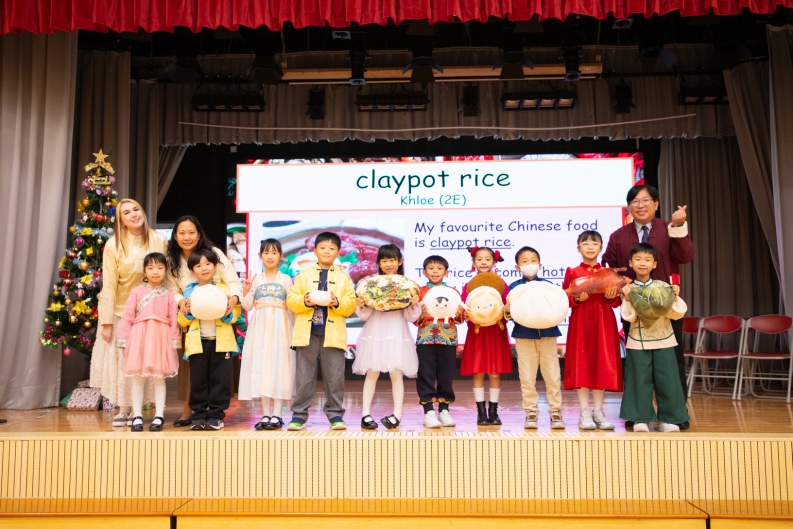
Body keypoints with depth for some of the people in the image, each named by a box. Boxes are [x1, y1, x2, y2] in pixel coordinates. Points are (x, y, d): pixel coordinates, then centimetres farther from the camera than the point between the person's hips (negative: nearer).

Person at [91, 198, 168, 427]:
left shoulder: (158, 240, -6)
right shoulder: (113, 245, -11)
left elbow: (165, 276, -1)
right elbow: (109, 284, -10)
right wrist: (106, 322, -11)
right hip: (121, 311, -1)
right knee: (121, 360, 2)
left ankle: (135, 409, 16)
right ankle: (122, 409, 14)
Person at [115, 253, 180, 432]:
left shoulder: (168, 295, 6)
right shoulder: (137, 291, 4)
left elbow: (174, 320, 1)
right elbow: (127, 317, 0)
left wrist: (175, 342, -4)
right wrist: (123, 341, -4)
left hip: (161, 338, 0)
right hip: (139, 337, 0)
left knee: (159, 379, 6)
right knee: (137, 379, 5)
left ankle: (158, 417, 12)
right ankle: (137, 416, 14)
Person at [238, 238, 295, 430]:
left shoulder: (286, 280, 6)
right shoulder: (256, 280, 10)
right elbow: (247, 306, 9)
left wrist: (296, 328, -4)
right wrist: (246, 291, -7)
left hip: (280, 327, -2)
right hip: (260, 327, 2)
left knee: (279, 365, -5)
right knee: (261, 366, 2)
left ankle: (277, 415, 0)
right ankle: (266, 414, 10)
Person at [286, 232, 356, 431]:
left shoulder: (344, 278, 10)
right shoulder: (304, 275, 10)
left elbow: (351, 305, 2)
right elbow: (291, 299, 3)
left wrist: (337, 302, -16)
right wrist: (304, 301, -15)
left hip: (333, 333, 0)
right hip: (307, 332, 0)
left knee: (335, 377, 2)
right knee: (303, 377, 5)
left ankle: (335, 414, 14)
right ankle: (299, 414, 14)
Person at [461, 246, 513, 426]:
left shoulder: (501, 284, 4)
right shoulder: (469, 286, 5)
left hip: (496, 332, 0)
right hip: (477, 333, 0)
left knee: (495, 374, 3)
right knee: (478, 373, 1)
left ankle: (493, 411, 14)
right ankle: (481, 412, 10)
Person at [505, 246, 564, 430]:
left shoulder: (548, 285, 5)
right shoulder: (514, 287, 3)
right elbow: (509, 313, -1)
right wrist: (507, 310, -22)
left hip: (548, 335, 1)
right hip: (524, 336, -1)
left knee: (553, 376, 4)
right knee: (527, 377, 5)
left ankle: (556, 412, 16)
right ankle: (531, 412, 16)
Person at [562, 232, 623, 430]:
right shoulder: (572, 273, 3)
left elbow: (616, 302, 8)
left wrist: (611, 297, -13)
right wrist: (577, 298, -18)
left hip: (603, 323, 2)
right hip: (580, 322, -2)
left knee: (602, 365, 4)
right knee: (582, 365, -1)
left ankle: (599, 412, 14)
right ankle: (585, 413, 7)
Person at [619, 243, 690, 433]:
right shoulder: (628, 289, -1)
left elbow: (677, 314, 0)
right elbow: (629, 317, -9)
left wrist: (675, 297, -14)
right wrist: (627, 299, -22)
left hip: (663, 340, 1)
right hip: (638, 341, -1)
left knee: (667, 379, 3)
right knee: (641, 379, 3)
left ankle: (668, 419, 16)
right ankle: (641, 419, 14)